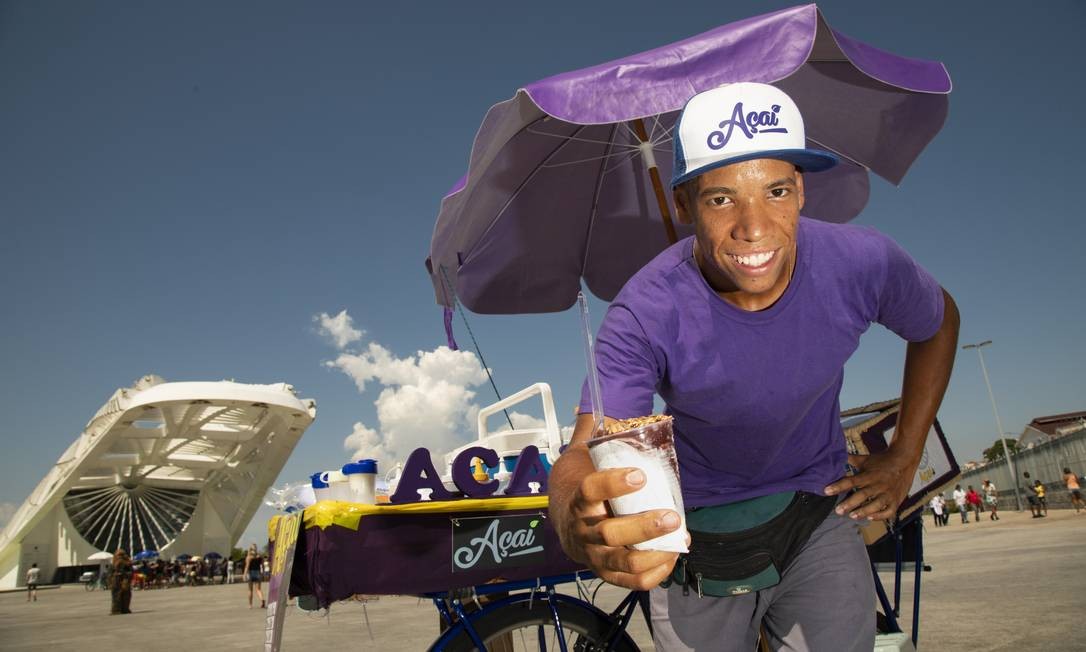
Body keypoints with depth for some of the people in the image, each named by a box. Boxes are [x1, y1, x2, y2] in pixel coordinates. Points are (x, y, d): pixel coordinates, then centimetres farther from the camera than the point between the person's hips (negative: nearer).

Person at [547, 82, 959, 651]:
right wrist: (581, 530, -61)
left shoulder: (860, 263, -20)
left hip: (817, 516, 2)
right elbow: (583, 452, -37)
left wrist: (904, 457, 2)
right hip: (693, 531, -1)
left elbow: (938, 323, 3)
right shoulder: (645, 314, -29)